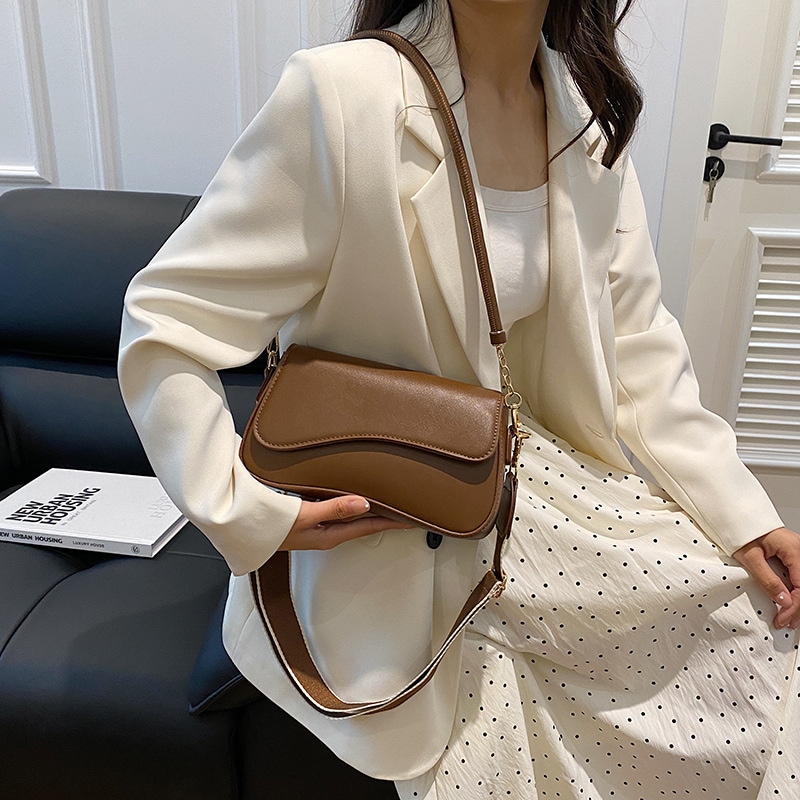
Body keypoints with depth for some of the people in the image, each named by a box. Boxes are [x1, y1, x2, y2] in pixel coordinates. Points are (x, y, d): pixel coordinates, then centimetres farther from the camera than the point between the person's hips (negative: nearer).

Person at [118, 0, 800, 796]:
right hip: (386, 539, -5)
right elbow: (164, 325, -15)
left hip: (547, 479, 6)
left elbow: (635, 343, 3)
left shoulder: (590, 110, -1)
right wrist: (249, 516, -22)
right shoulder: (344, 94, -19)